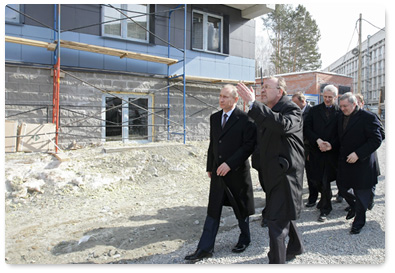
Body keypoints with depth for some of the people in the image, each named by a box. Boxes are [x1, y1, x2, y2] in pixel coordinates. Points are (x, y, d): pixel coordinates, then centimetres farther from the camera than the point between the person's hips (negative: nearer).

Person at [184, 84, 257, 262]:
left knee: (241, 208, 14)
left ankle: (244, 238, 38)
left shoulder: (244, 119, -12)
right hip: (218, 172, 5)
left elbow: (249, 145, -16)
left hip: (237, 172, -5)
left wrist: (229, 164, -21)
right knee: (213, 211, 7)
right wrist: (210, 167, 15)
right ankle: (205, 248, 15)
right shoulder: (214, 118, 8)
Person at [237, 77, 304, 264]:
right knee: (284, 214, 24)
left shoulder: (292, 110, -15)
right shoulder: (268, 112, 10)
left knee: (276, 221, -7)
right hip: (273, 173, 9)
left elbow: (282, 124, -39)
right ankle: (296, 246, 47)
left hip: (285, 173, -9)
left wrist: (252, 104, -39)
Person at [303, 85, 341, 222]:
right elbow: (306, 128, 0)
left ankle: (325, 208, 18)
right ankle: (326, 197, 42)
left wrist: (330, 145, -12)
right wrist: (317, 140, -13)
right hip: (316, 151, 3)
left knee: (326, 181, 0)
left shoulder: (340, 112, 0)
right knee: (316, 179, 11)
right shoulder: (314, 110, 6)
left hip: (332, 151, -2)